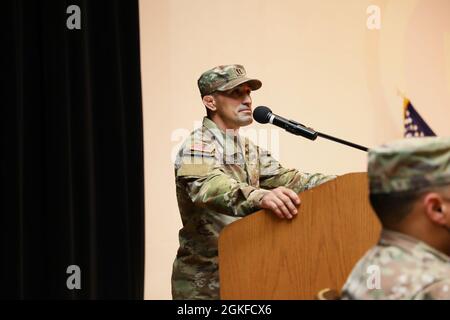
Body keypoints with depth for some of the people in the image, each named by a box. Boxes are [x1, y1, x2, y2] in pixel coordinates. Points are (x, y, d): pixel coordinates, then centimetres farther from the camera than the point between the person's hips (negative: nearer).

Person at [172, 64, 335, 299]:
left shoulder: (249, 150, 14)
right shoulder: (198, 147, -14)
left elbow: (286, 179, 7)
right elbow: (209, 187, -34)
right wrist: (260, 197, -52)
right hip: (204, 281, -8)